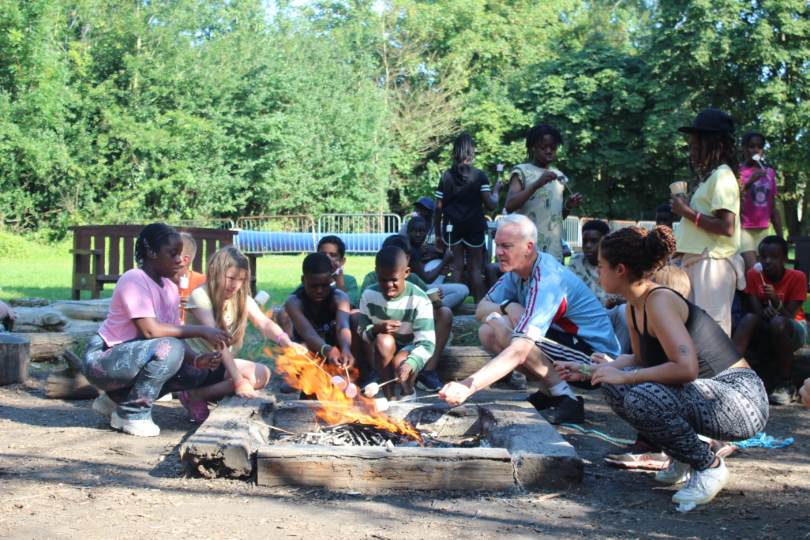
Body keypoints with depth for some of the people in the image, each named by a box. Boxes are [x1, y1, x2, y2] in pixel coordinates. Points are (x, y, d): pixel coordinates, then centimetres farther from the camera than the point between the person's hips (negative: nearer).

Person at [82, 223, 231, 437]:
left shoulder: (171, 289, 7)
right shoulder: (134, 280, -18)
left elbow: (175, 335, 0)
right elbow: (150, 330, -29)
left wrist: (197, 360, -20)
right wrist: (201, 331, -26)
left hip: (132, 358, 9)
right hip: (102, 360, -9)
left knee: (195, 374, 0)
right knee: (168, 349, -29)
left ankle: (116, 398, 9)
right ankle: (131, 413, -12)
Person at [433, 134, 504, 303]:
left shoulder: (446, 176, 1)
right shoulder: (479, 175, -4)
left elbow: (439, 208, 1)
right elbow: (491, 205, -8)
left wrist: (438, 234, 8)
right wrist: (497, 190, 12)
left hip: (452, 227, 2)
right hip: (474, 227, -1)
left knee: (457, 267, 7)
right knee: (474, 269, 4)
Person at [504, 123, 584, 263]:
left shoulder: (559, 176, 17)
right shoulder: (521, 171, 0)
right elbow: (509, 206, -14)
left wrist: (569, 206, 4)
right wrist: (537, 184, -22)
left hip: (555, 252, 6)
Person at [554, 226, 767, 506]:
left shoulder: (659, 302, -22)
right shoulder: (634, 308, 6)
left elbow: (686, 368, -33)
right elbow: (641, 359, 22)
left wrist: (626, 377, -23)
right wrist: (586, 371, 17)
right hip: (705, 393, 9)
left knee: (643, 397, -30)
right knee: (613, 386, 1)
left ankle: (709, 465, -8)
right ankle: (682, 457, 13)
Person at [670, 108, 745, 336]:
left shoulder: (723, 176, -9)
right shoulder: (709, 176, 19)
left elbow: (726, 227, -20)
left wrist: (688, 212, -14)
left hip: (713, 263, -10)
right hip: (696, 262, 10)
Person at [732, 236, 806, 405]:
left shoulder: (797, 278, -12)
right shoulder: (753, 275, -5)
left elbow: (789, 317, -16)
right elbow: (755, 310, -11)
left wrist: (776, 301, -35)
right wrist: (764, 312, -34)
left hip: (793, 330, -2)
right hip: (763, 334, 2)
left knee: (778, 323, -36)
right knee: (750, 319, -30)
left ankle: (785, 385, -24)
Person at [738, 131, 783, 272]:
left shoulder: (769, 173, 15)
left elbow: (773, 208, 18)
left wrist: (780, 238, 16)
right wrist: (750, 182, -20)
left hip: (763, 231, 5)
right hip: (743, 229, -5)